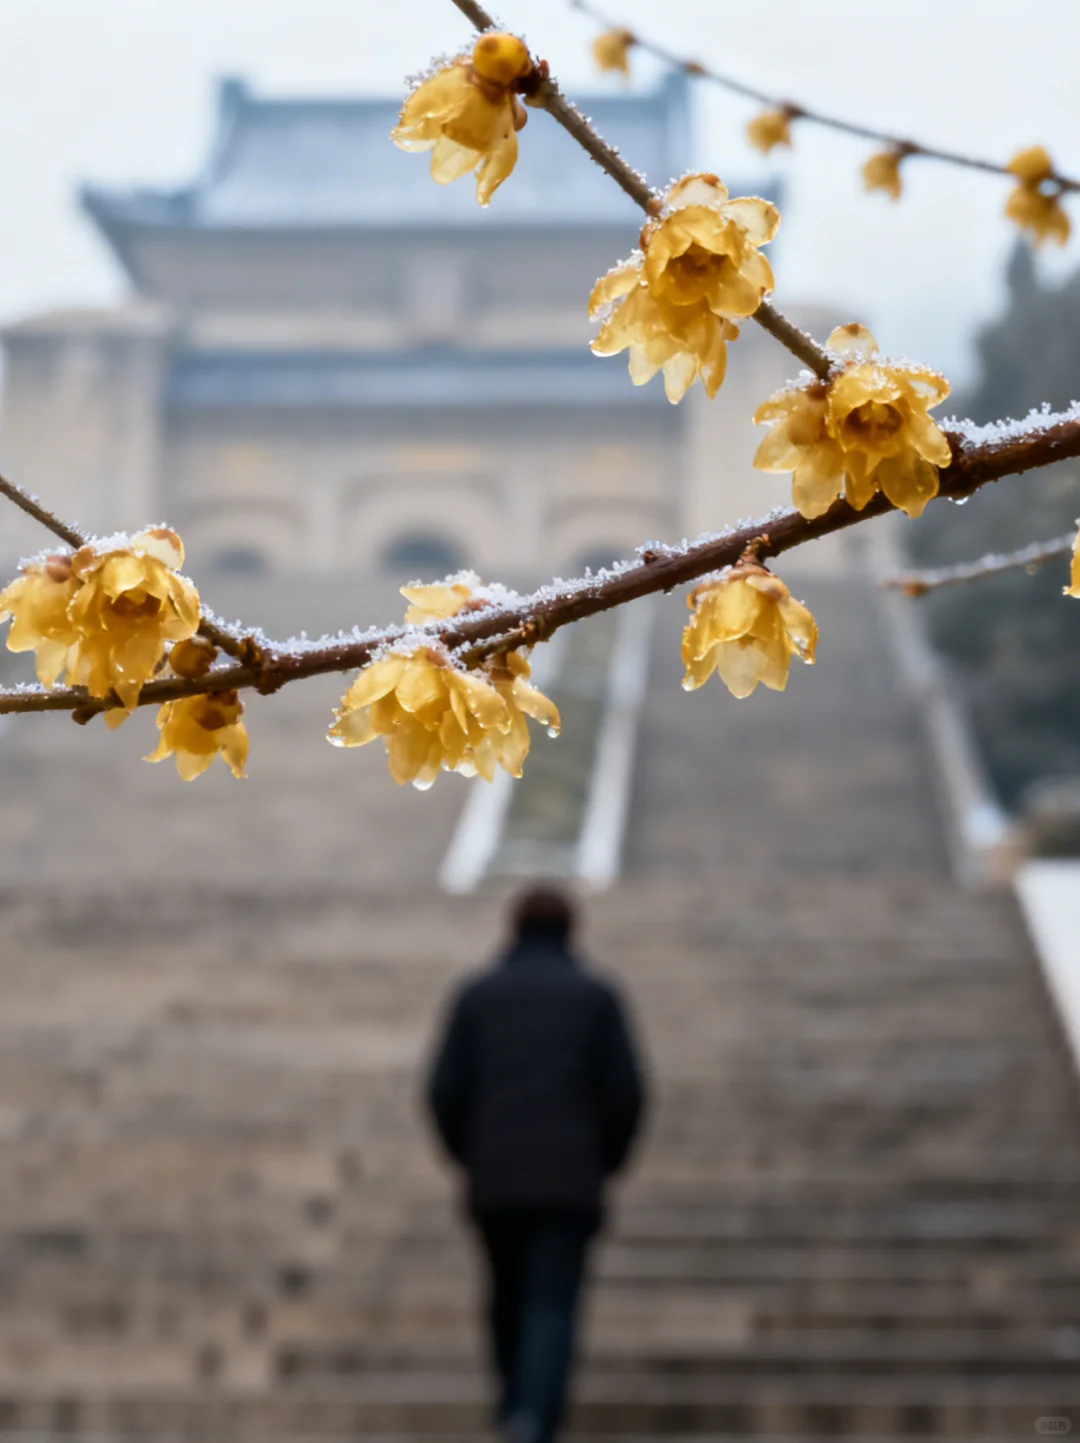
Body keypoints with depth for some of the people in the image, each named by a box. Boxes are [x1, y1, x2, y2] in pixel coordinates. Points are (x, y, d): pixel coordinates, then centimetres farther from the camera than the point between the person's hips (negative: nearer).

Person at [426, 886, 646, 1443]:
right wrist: (605, 1163, 13)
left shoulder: (477, 994, 8)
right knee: (552, 1310, -4)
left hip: (495, 1180, 2)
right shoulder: (597, 996, 6)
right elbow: (625, 1092, -4)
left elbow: (446, 1090, -1)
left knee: (510, 1292, 25)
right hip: (569, 1181, -2)